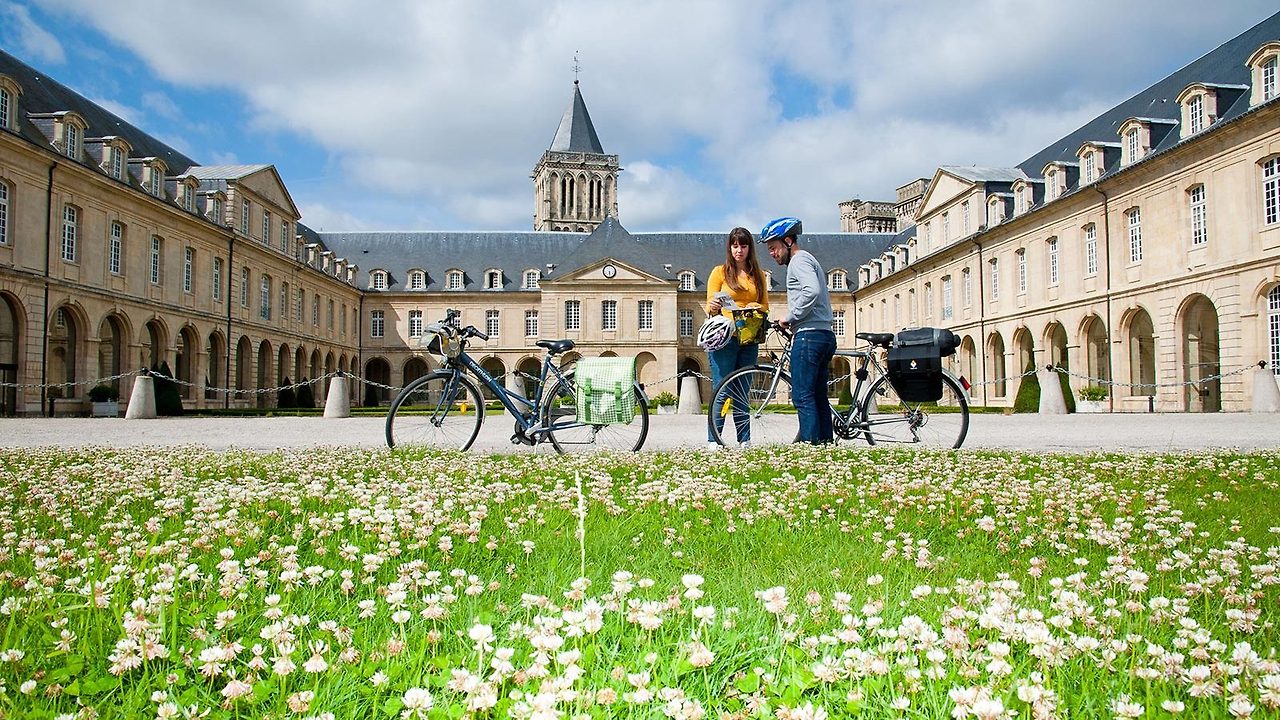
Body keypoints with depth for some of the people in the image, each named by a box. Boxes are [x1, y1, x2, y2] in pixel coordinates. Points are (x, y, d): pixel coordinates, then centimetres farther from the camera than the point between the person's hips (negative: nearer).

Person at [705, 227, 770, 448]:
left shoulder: (758, 275, 15)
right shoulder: (720, 272, 5)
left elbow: (765, 306, 15)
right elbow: (709, 308, 3)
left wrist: (756, 308, -8)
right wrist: (713, 306, -20)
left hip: (748, 339, 4)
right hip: (724, 338, -4)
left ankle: (745, 440, 8)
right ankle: (713, 440, -4)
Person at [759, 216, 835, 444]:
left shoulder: (799, 259, -5)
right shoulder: (809, 260, 26)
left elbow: (812, 291, -23)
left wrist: (790, 317, -14)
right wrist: (793, 320, 16)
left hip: (808, 336, -11)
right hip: (825, 335, 11)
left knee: (802, 397, -11)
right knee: (819, 398, 10)